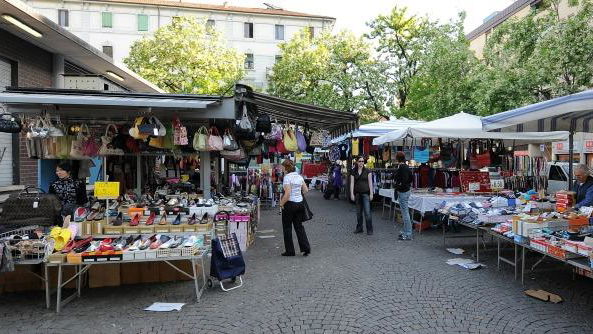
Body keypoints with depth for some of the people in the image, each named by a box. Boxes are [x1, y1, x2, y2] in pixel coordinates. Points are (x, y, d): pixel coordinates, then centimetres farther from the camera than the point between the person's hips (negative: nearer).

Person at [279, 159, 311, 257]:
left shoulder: (287, 177, -15)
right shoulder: (299, 177, 6)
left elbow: (287, 194, -22)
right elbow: (306, 190, 11)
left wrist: (281, 204, -11)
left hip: (290, 204, -7)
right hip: (299, 203, 7)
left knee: (287, 227, 7)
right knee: (299, 226, 14)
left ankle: (290, 251, 14)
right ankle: (306, 248, 8)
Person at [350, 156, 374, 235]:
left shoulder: (367, 171, 0)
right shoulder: (353, 172, 6)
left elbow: (370, 183, -1)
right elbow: (352, 183, 4)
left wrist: (371, 193, -6)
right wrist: (352, 194, -3)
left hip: (365, 193, -3)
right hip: (357, 194, 3)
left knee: (367, 212, -8)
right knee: (358, 212, 10)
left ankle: (369, 229, 0)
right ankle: (359, 228, 22)